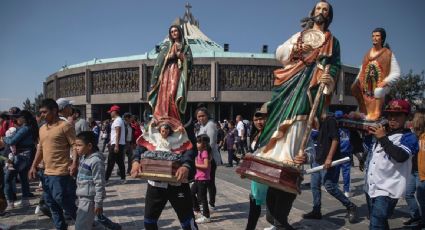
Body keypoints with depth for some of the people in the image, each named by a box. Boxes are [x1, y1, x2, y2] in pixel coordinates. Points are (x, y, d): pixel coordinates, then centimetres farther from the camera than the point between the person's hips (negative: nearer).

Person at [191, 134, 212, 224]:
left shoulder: (205, 152, -17)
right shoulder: (200, 152, 10)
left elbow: (206, 165, -25)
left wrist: (196, 164, -19)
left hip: (203, 179, -10)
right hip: (198, 178, 10)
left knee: (202, 197, -2)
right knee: (191, 193, 17)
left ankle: (206, 216, 9)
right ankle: (197, 211, 30)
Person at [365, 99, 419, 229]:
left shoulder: (408, 137, -5)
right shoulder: (379, 132, 14)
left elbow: (400, 156, -24)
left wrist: (383, 138, -17)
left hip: (387, 190, -7)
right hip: (371, 187, 7)